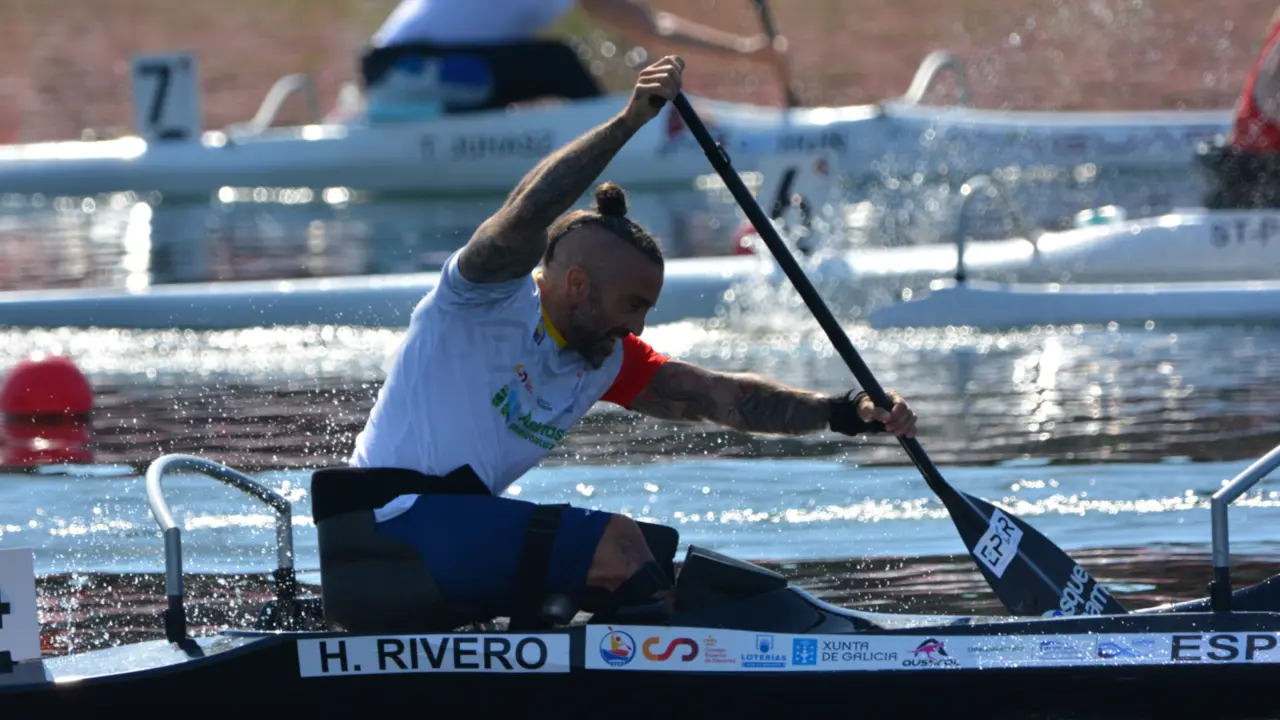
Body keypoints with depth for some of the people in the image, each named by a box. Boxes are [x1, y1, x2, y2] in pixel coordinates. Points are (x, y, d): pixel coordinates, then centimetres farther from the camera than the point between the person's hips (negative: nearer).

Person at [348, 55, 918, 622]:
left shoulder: (605, 359, 12)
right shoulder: (492, 297, -11)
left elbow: (717, 396, 8)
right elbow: (525, 216, -31)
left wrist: (845, 411, -4)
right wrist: (629, 121, -37)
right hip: (396, 520, -10)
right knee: (618, 546, -19)